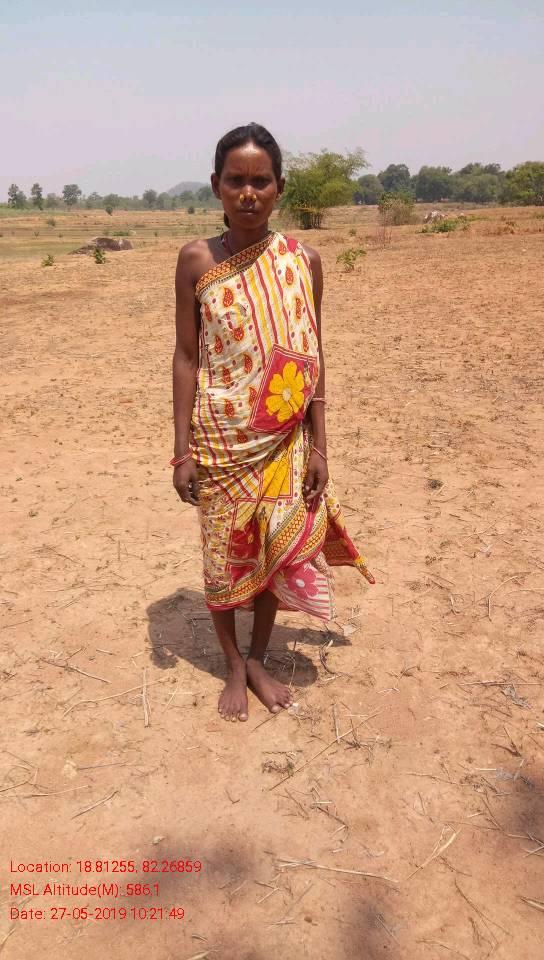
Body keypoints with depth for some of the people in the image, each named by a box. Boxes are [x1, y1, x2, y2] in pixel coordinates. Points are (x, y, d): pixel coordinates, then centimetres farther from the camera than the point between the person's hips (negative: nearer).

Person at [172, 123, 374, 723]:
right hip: (221, 440, -1)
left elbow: (312, 358, 1)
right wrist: (182, 450, -6)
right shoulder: (196, 260, -5)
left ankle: (259, 660, 35)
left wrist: (318, 445, -1)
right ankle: (233, 665, 33)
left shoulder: (302, 261, -2)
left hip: (282, 442, 2)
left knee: (276, 550, 11)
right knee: (223, 555, 10)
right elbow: (186, 356, -4)